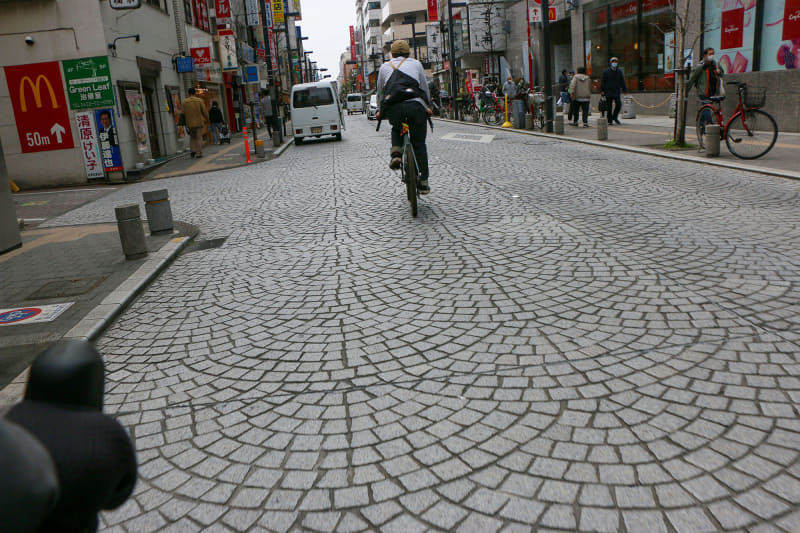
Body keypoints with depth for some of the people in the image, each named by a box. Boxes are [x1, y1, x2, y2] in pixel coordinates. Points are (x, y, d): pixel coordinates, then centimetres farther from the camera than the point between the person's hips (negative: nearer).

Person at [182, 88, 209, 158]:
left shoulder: (185, 102, -1)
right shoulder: (199, 100, -4)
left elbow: (183, 113, -2)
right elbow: (204, 111, -4)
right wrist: (207, 120, 10)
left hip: (190, 123, 2)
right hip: (199, 122, -2)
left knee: (192, 137, 19)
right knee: (199, 137, 3)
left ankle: (193, 150, 6)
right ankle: (198, 153, -1)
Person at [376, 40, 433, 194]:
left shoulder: (385, 66, 24)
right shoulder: (415, 63, 21)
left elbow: (380, 91, 29)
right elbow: (425, 87, 24)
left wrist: (381, 110, 42)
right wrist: (428, 107, 38)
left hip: (392, 107, 1)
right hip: (415, 105, -1)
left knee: (396, 129, 33)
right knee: (419, 144, 9)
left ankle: (396, 154, 5)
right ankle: (423, 182, 7)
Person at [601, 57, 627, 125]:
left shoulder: (619, 72, 9)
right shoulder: (606, 71, 1)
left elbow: (622, 82, 13)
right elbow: (602, 81, 1)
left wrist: (625, 90, 10)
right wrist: (602, 90, -6)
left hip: (617, 92, 2)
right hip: (608, 92, -2)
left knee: (619, 104, -12)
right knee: (609, 106, 1)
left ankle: (615, 117, 9)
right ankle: (610, 120, 10)